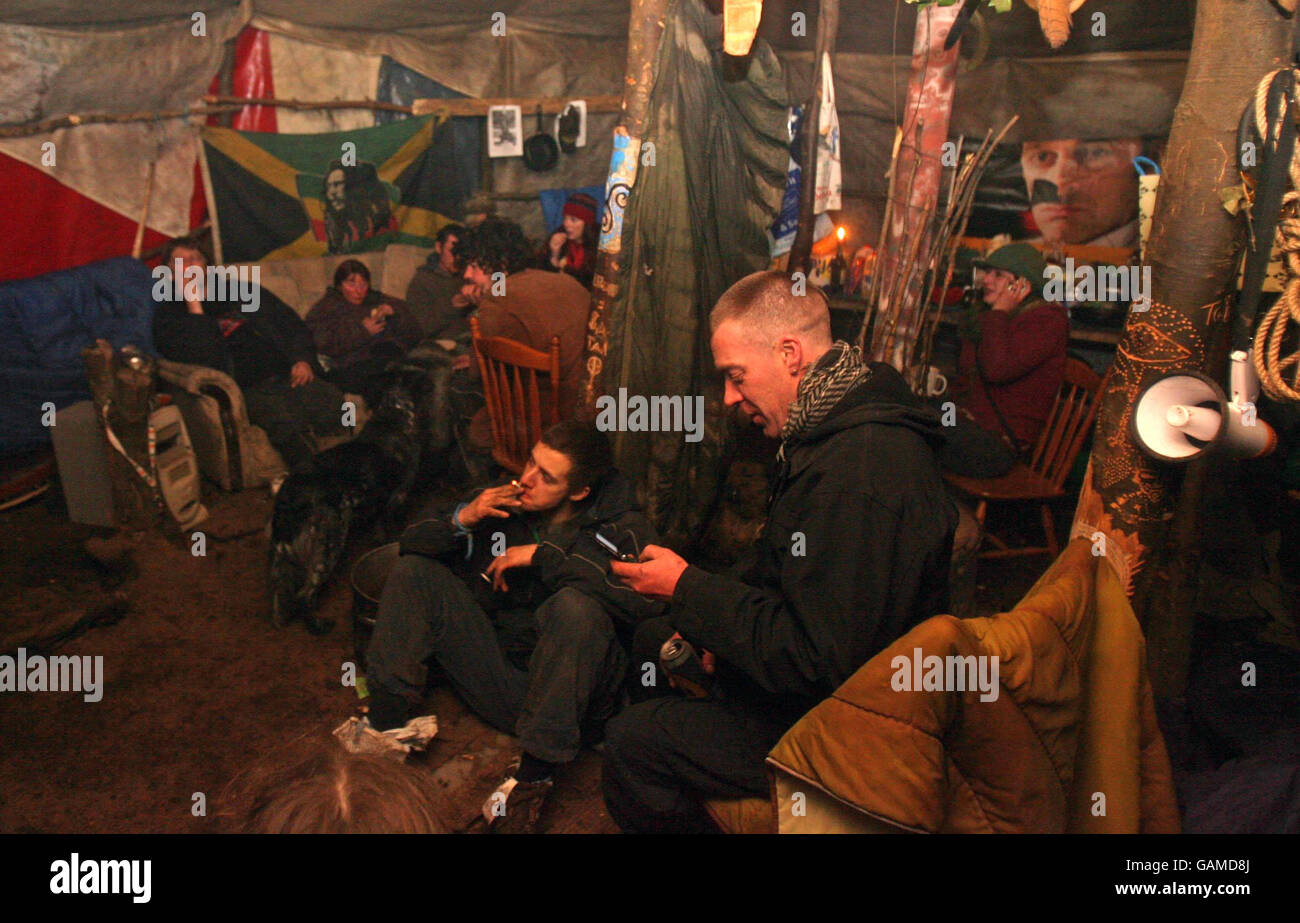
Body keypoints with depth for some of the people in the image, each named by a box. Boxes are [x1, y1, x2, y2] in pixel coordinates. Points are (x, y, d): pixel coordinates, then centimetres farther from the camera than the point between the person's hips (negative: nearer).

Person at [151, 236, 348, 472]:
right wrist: (194, 305, -3)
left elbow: (292, 325, 26)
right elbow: (201, 360, -5)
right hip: (243, 389, -4)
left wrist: (302, 360, 6)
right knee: (283, 420, -38)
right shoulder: (168, 315, 15)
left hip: (285, 374, 4)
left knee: (333, 403, -29)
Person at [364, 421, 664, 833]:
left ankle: (533, 774, -25)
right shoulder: (504, 505, 7)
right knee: (414, 571, -3)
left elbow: (647, 599, -27)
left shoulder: (620, 528, -5)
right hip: (500, 685, 5)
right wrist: (462, 520, -10)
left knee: (575, 605, -35)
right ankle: (384, 725, -13)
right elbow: (411, 543, 13)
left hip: (571, 689, -4)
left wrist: (544, 556, -20)